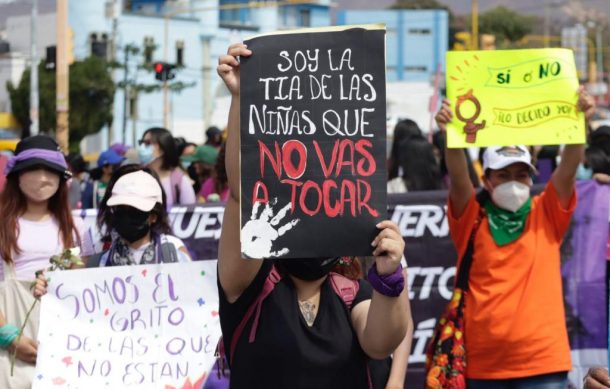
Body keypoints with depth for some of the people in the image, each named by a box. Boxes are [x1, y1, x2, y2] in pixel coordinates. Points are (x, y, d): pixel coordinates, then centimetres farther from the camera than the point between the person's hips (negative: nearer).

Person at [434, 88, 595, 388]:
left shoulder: (547, 216, 7)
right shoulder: (473, 221, 4)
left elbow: (569, 169, -7)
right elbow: (459, 180, -13)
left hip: (543, 361, 0)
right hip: (483, 363, 0)